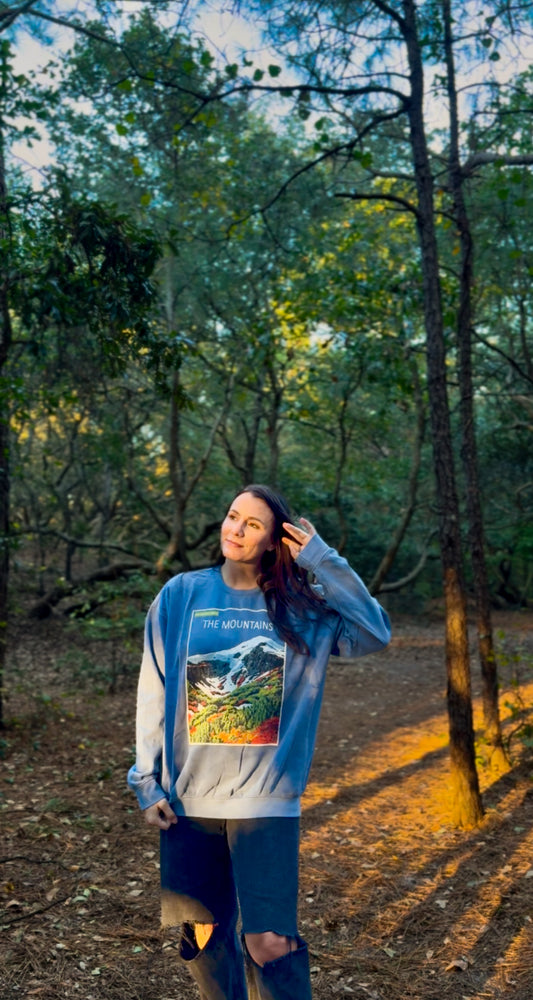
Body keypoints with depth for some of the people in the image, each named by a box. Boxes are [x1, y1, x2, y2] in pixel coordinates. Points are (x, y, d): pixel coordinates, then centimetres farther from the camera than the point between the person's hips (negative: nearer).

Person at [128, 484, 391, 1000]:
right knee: (203, 932, 13)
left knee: (271, 943, -5)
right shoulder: (180, 594, 1)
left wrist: (324, 562, -14)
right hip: (189, 799, 2)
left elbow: (375, 633, -12)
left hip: (265, 798, -1)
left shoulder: (304, 605, 0)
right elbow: (154, 691, 3)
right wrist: (147, 780, 2)